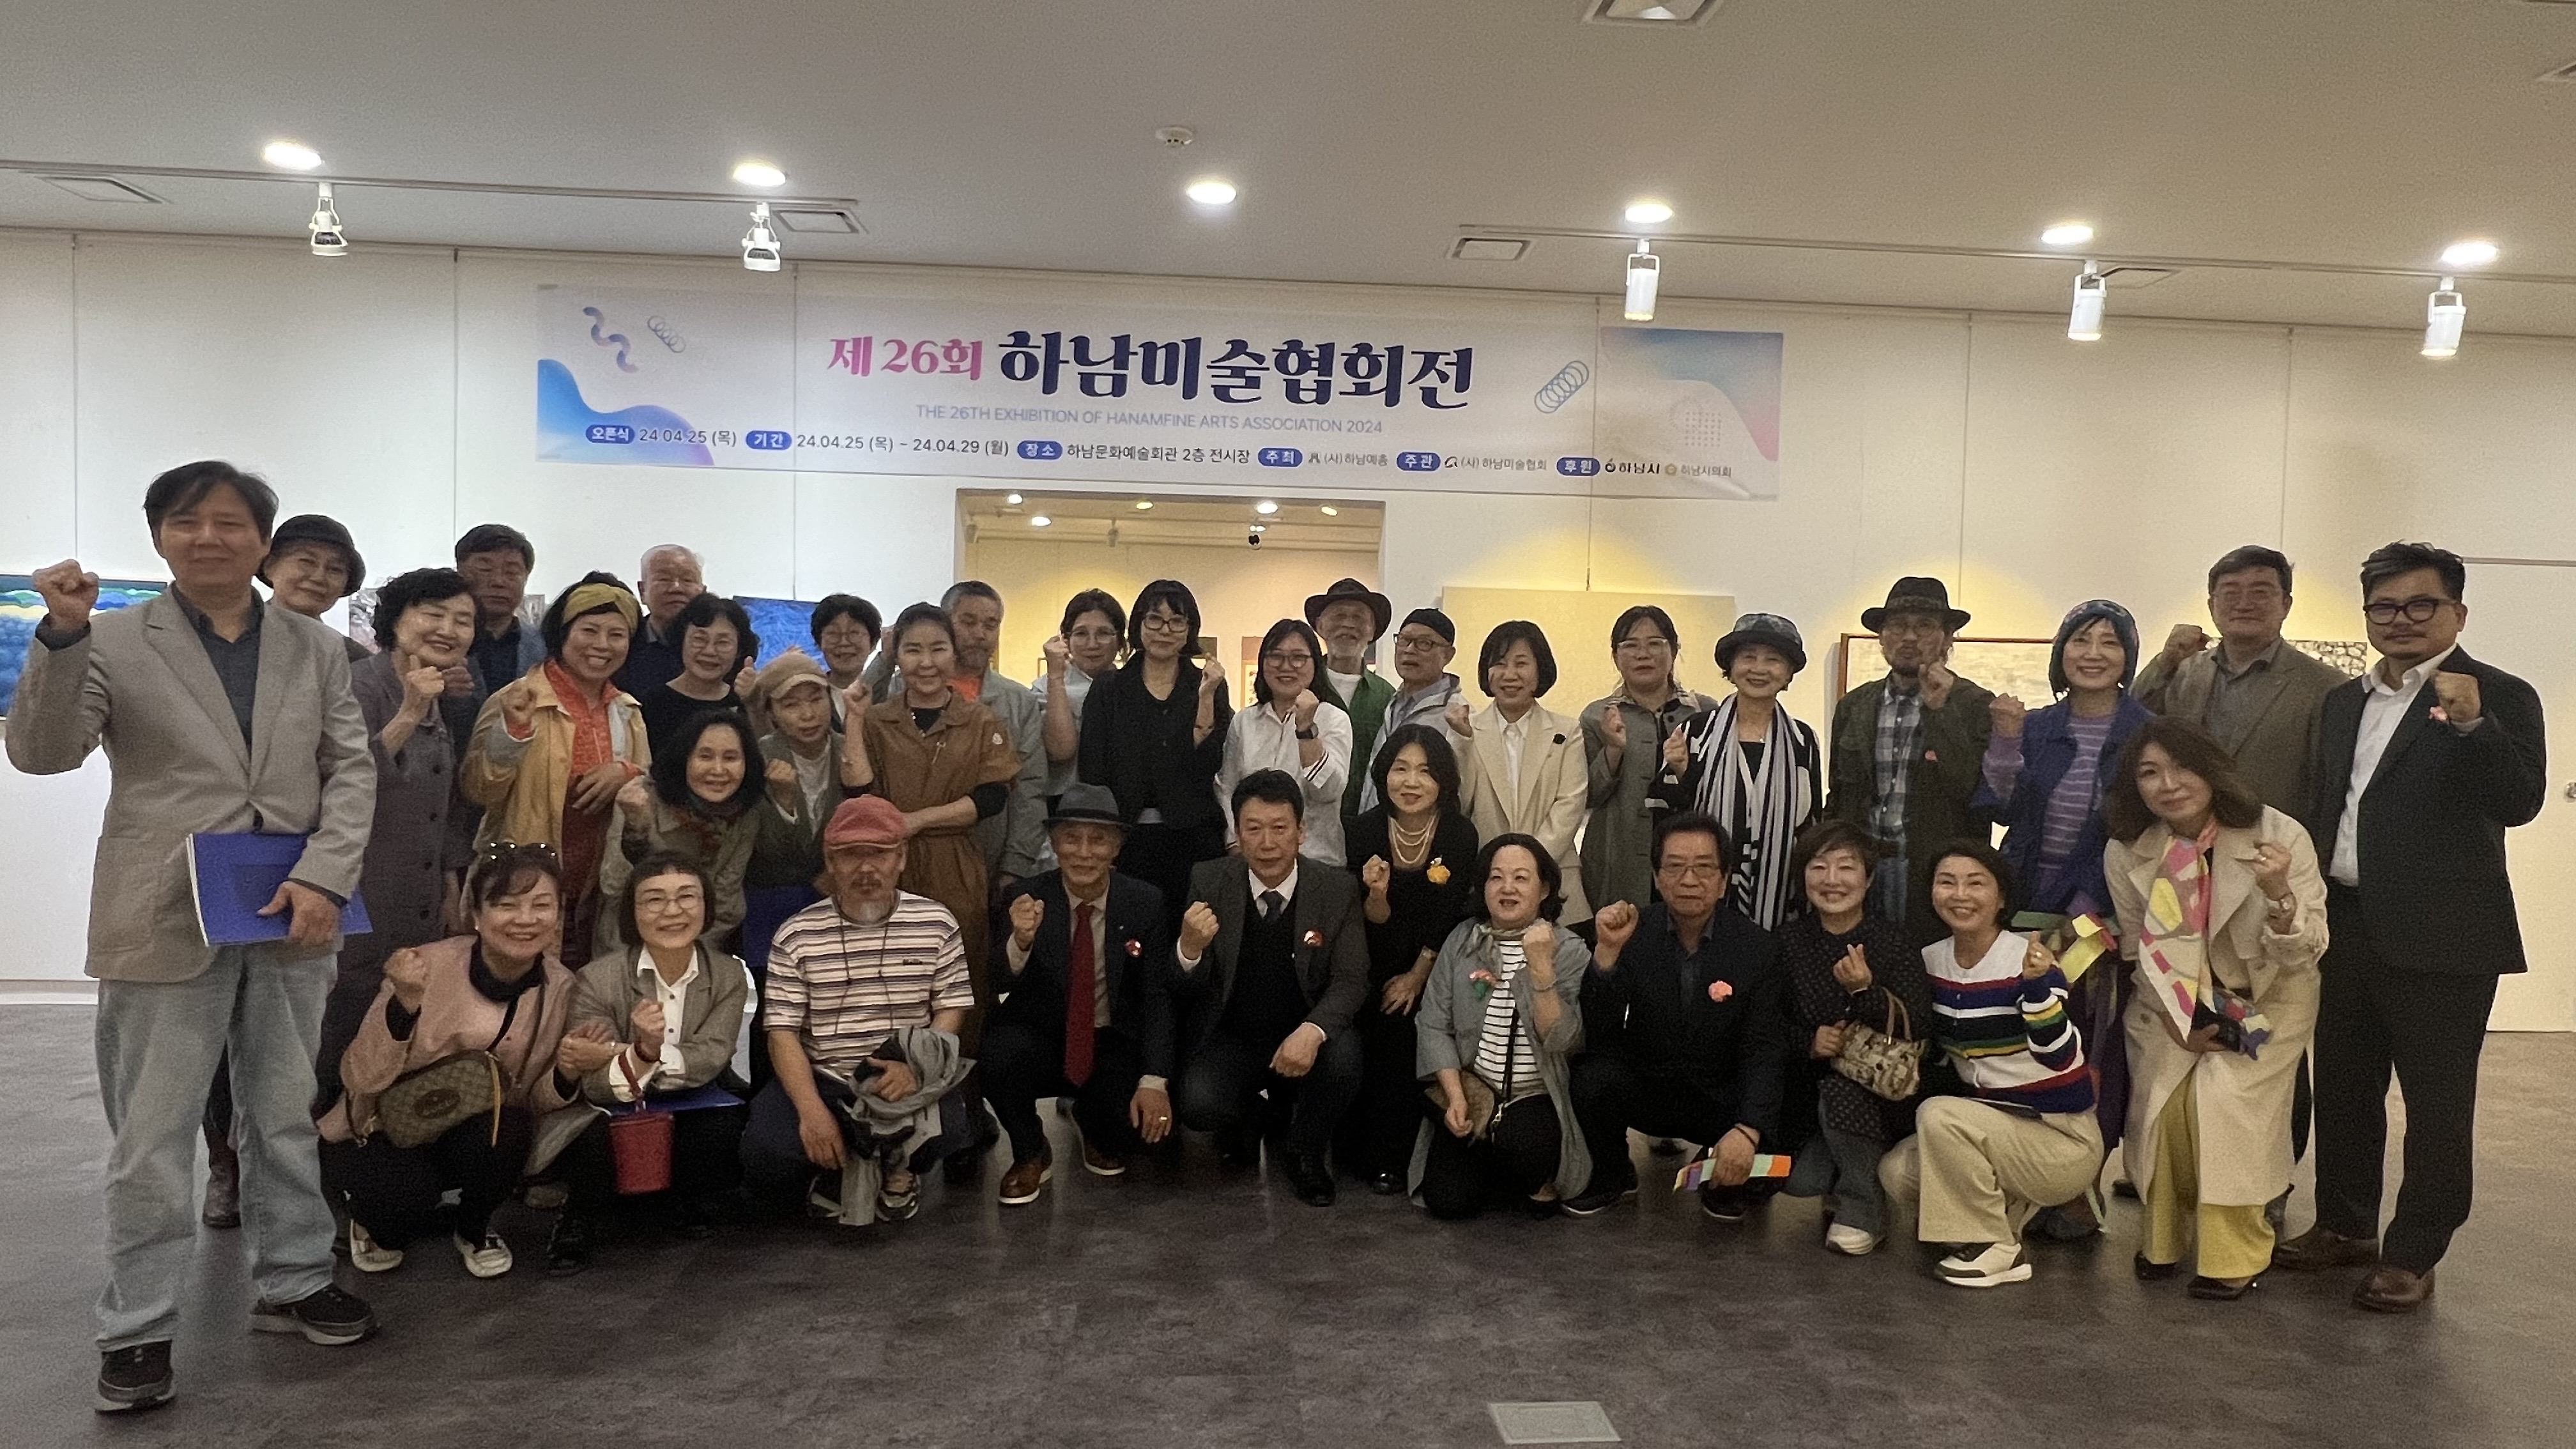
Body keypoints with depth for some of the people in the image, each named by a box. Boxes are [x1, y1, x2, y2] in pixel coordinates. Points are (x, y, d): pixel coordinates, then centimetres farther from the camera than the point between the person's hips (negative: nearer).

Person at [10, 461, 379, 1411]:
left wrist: (323, 878, -10)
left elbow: (351, 770, 3)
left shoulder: (314, 647, 7)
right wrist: (63, 635, -24)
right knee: (153, 1139, 5)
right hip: (165, 925, -2)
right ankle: (137, 1329, 18)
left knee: (288, 1117, 14)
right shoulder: (116, 642, 1)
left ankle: (292, 1284, 29)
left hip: (292, 918, 3)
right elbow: (40, 752, -10)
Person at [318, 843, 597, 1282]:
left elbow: (537, 1101, -4)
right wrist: (405, 1003, -38)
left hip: (478, 1136, 2)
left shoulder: (559, 988, -12)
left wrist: (568, 1074, -26)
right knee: (407, 1197, -32)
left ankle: (473, 1231, 3)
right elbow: (360, 1080, -23)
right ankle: (377, 1229, 8)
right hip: (381, 1135, -2)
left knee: (505, 1130, -31)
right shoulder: (429, 967, -23)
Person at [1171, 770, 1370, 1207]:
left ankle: (1305, 1154, 2)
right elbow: (1184, 995, -6)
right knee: (1197, 1105, -28)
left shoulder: (1337, 889, -6)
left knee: (1343, 1056, -31)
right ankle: (1246, 1118, 13)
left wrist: (1313, 1031, -31)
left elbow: (1351, 980, -9)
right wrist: (1189, 948, -32)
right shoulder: (1208, 882, -6)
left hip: (1302, 1039, 0)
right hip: (1230, 1038, 0)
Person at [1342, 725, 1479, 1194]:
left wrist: (1417, 977, -4)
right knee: (1374, 1037, -16)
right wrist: (1377, 894, -31)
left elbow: (1448, 919, -8)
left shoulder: (1460, 833, -16)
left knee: (1403, 1036, -18)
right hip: (1378, 966, 1)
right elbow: (1375, 922, -9)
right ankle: (1364, 1150, 5)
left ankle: (1395, 1157, -1)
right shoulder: (1366, 830, -13)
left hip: (1434, 965, -1)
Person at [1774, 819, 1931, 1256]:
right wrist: (1808, 1041, -17)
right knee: (1798, 1179, -21)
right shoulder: (1789, 940, -1)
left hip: (1883, 1091, -2)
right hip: (1812, 1085, 2)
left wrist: (1866, 990, -33)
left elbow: (1917, 1026, -16)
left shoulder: (1891, 939, -8)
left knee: (1840, 1092, -35)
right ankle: (1856, 1164, 17)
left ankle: (1863, 1210, -9)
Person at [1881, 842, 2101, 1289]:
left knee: (1939, 1115, -27)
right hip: (1996, 1127, 7)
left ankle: (1997, 1250, -10)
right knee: (1897, 1171, -14)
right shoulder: (1932, 960, 1)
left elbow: (2060, 1058, -29)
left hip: (2064, 1142, -6)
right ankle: (2016, 1206, 9)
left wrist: (2036, 985, -47)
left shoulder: (2029, 960, -18)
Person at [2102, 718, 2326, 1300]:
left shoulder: (2280, 837, -23)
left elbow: (2304, 953, -22)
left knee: (2226, 1100, -21)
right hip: (2173, 1002, 2)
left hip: (2265, 997, -2)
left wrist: (2278, 895, -41)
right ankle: (2165, 1238, 11)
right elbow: (2139, 950, -1)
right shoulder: (2126, 854, -15)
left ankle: (2235, 1255, -5)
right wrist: (2178, 1022, -9)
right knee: (2161, 1100, -13)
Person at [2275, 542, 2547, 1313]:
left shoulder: (2497, 697, -6)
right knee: (2342, 1087, 15)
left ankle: (2414, 1256, 14)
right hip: (2346, 926, 6)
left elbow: (2519, 802, -18)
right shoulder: (2343, 702, 13)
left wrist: (2470, 725, -31)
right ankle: (2344, 1226, 29)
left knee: (2437, 1102, 4)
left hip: (2439, 936, -6)